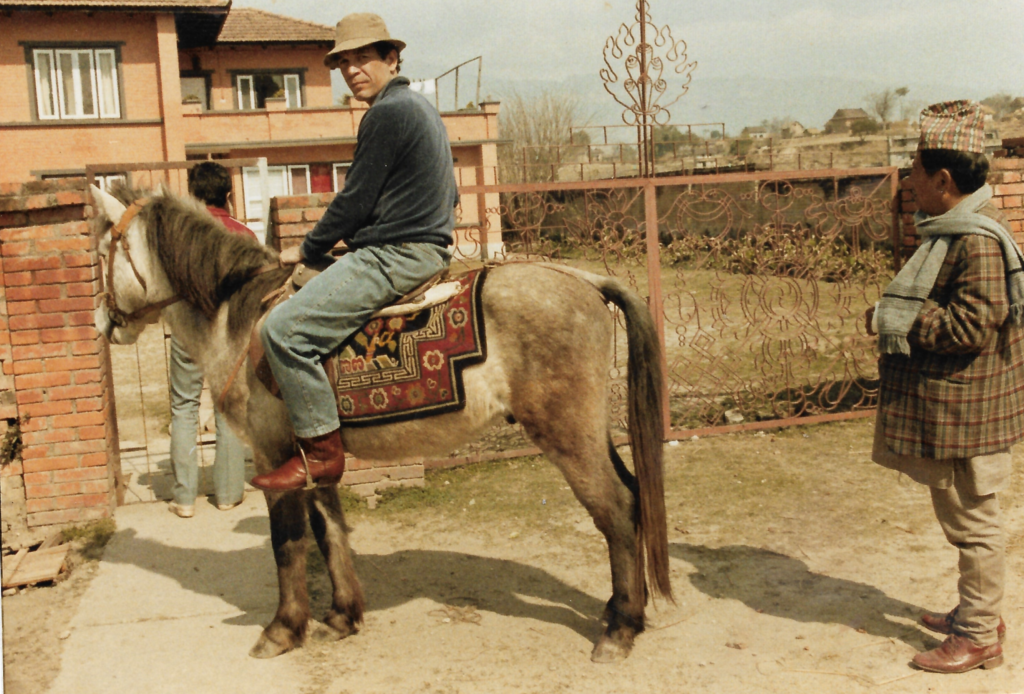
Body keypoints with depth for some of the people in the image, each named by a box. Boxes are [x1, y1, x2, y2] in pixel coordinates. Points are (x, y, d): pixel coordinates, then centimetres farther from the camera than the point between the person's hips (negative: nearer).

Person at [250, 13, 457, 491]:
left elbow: (355, 200, -14)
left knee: (284, 328, -19)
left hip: (394, 255, -12)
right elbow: (448, 195, 27)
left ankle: (321, 451, -13)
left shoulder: (387, 113, -13)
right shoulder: (421, 107, 20)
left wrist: (307, 250, 1)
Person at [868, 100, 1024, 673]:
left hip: (965, 411, -10)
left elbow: (970, 325, -27)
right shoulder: (955, 231, 11)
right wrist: (896, 317, 6)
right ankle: (978, 611, 37)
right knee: (965, 518, 21)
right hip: (945, 407, 10)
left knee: (972, 520, 3)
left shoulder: (978, 242, -22)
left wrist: (897, 320, -18)